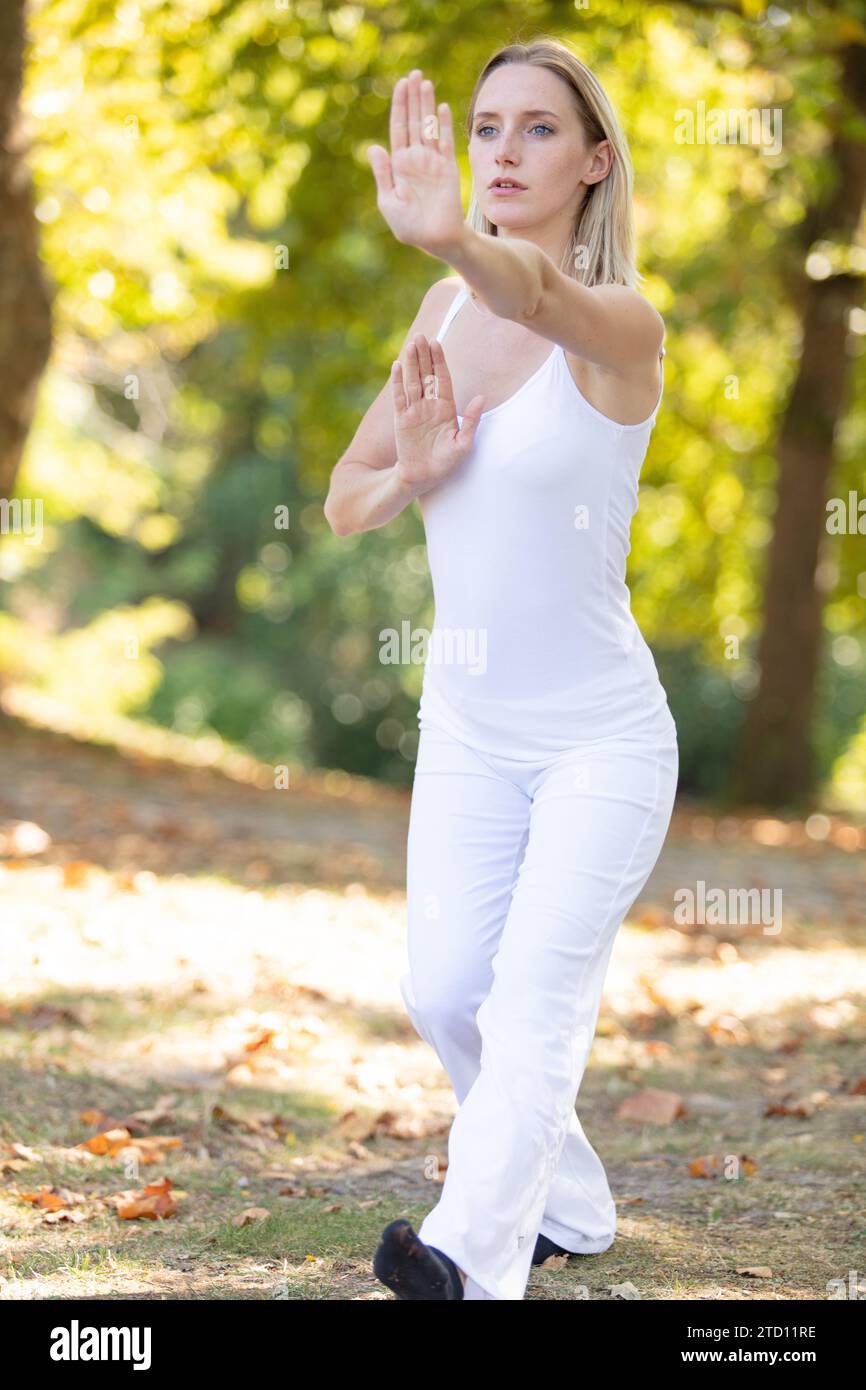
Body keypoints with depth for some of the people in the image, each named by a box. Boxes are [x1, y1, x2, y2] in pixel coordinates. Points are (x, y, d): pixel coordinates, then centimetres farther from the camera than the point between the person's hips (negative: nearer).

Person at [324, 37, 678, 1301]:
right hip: (468, 726, 7)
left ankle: (470, 1256, -25)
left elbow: (541, 293, -43)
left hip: (601, 735, -6)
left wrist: (455, 238, -65)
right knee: (445, 995, 10)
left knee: (537, 994, -17)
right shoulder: (445, 312, 2)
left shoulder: (621, 324, -17)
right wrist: (411, 471, -16)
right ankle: (570, 1210, 31)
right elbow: (343, 505, 7)